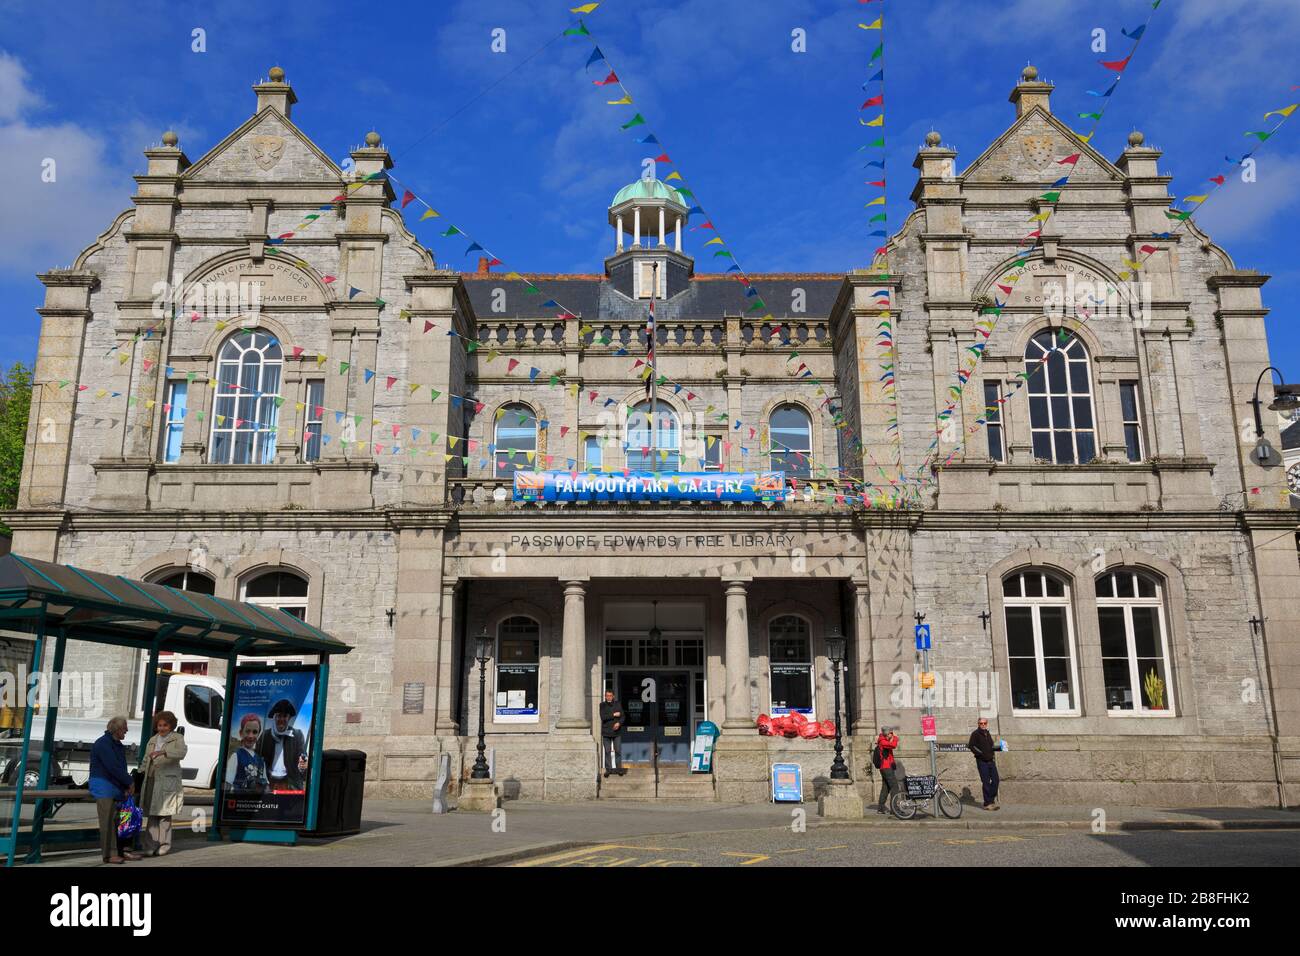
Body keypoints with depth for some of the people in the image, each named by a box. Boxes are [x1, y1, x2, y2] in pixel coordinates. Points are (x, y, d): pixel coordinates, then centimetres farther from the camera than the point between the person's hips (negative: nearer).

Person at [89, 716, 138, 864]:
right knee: (108, 822, -9)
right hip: (103, 786, -9)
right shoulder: (103, 744, -14)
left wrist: (126, 786, 3)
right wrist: (130, 782, -12)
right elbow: (113, 767, -19)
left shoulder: (117, 745, 17)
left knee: (119, 821, 8)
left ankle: (121, 851, 12)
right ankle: (109, 854, -7)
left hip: (116, 788, 9)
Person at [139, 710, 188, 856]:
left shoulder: (177, 738, -1)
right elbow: (146, 761, 20)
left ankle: (164, 846, 4)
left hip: (168, 782, -5)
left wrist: (163, 752, -35)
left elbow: (182, 751, -21)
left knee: (164, 814, -2)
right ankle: (151, 846, 3)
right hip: (151, 780, 5)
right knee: (152, 814, 1)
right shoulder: (152, 740, 16)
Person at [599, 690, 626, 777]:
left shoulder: (618, 705, 7)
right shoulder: (602, 705, 2)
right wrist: (614, 715, -11)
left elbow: (622, 716, 5)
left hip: (617, 731, 1)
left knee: (618, 751, 1)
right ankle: (608, 769, 9)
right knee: (607, 751, 2)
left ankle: (619, 768, 9)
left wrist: (619, 723, -14)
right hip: (606, 732, -1)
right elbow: (603, 717, -10)